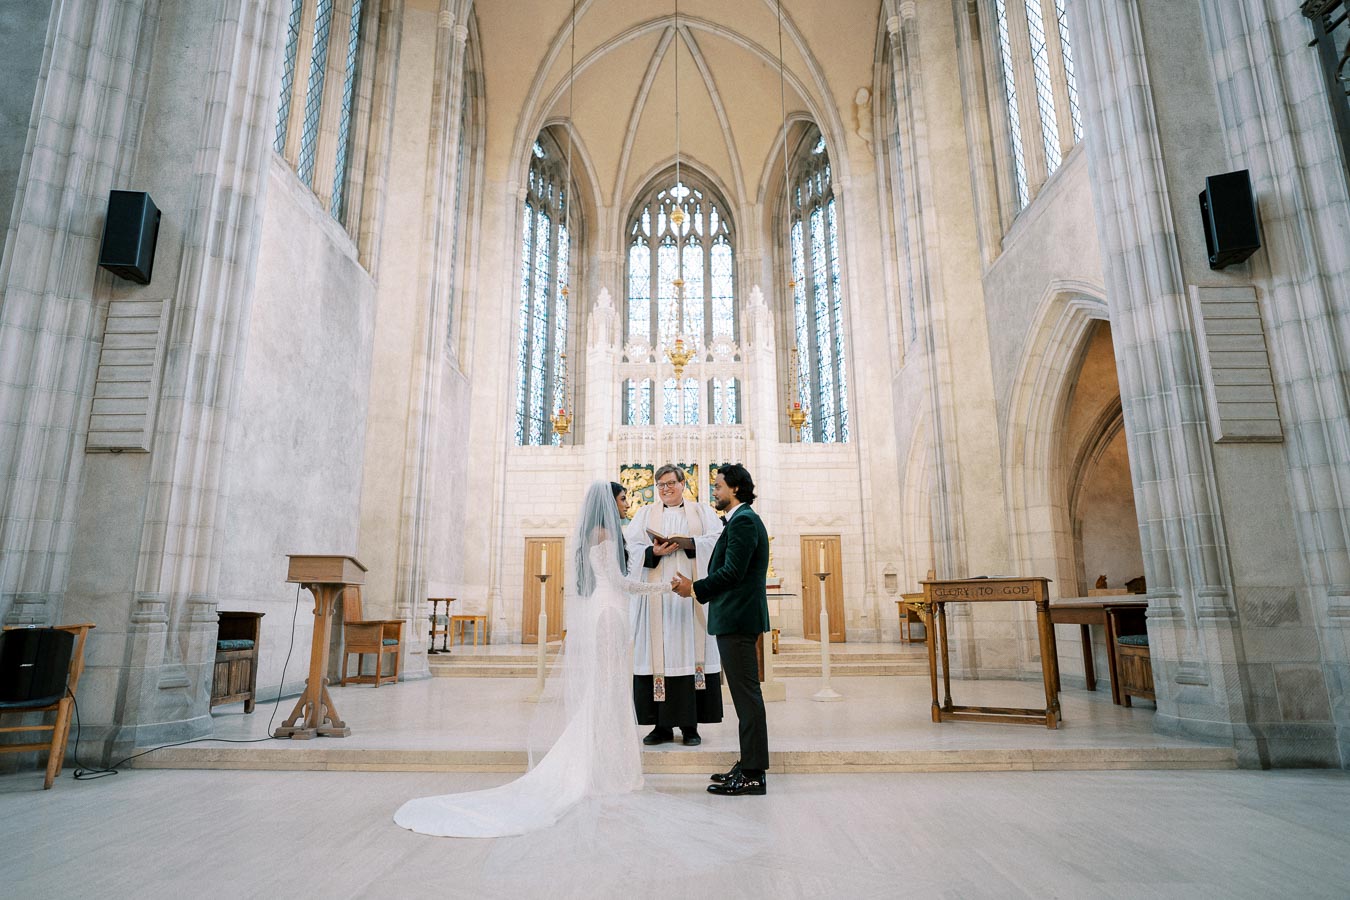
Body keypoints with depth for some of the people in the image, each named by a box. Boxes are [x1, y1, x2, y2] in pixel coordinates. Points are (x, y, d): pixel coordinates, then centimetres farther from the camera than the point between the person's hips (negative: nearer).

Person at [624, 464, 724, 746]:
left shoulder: (701, 511, 14)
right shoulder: (646, 514, 16)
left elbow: (717, 541, 0)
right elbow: (632, 548, 4)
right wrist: (654, 552, -14)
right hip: (656, 594, 1)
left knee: (690, 649, -2)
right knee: (658, 654, -2)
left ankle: (690, 725, 5)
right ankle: (662, 725, 6)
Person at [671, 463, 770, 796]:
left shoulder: (743, 521, -14)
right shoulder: (743, 520, 18)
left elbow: (732, 572, -21)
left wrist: (695, 589, -11)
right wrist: (698, 588, 12)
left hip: (737, 619, -11)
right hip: (738, 619, 11)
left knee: (746, 695, -4)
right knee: (746, 694, 14)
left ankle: (753, 774, 3)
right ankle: (750, 766, 23)